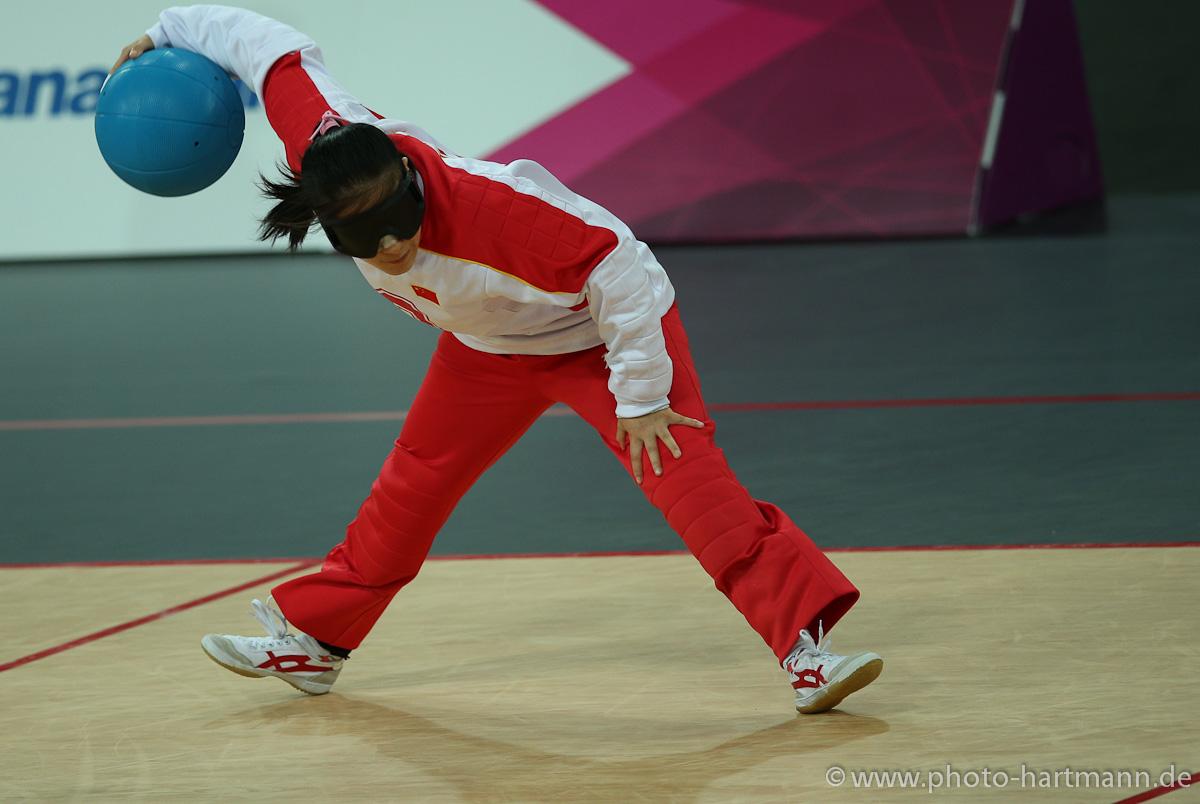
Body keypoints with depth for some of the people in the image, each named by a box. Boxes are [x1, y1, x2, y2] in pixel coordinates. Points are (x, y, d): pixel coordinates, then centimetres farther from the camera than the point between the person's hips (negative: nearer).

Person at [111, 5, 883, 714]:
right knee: (412, 485, 17)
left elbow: (619, 267, -35)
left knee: (687, 472, -23)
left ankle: (807, 650, -28)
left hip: (599, 334, -6)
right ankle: (312, 641, 34)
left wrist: (641, 396, -27)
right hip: (488, 347, 6)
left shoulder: (490, 205, -44)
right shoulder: (323, 149, -28)